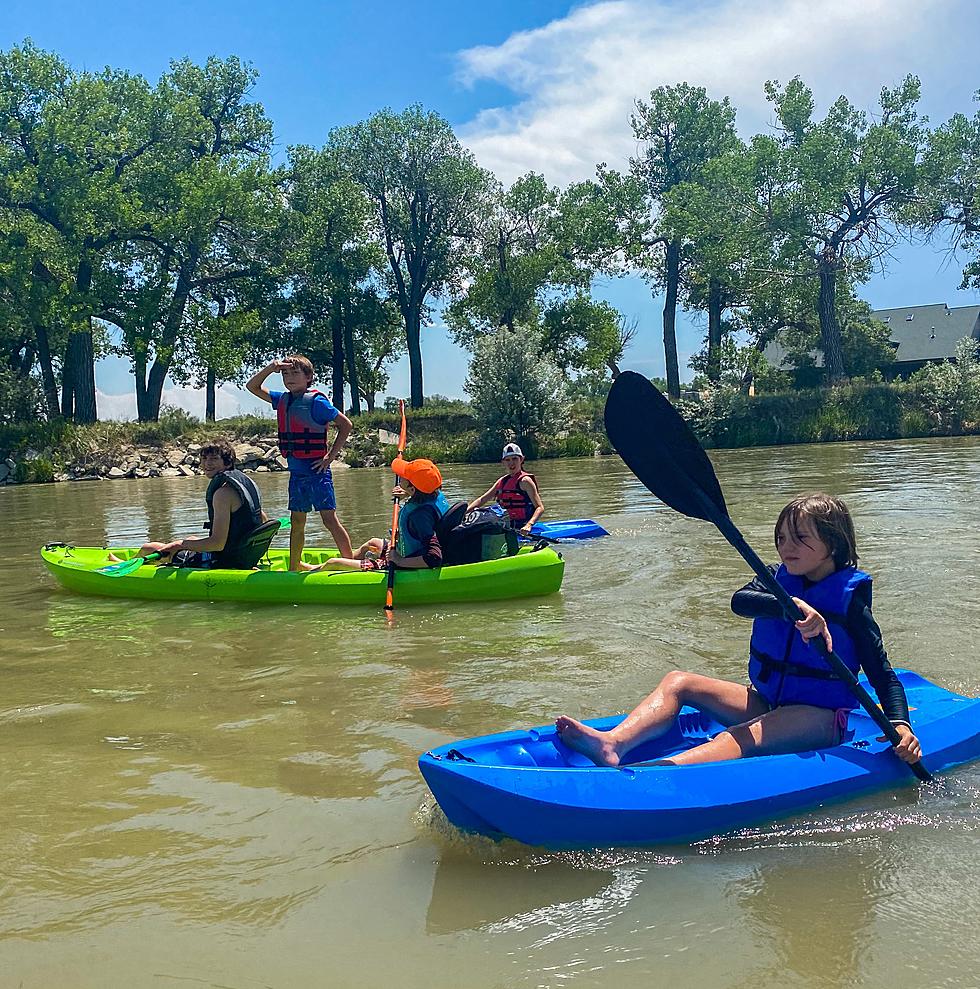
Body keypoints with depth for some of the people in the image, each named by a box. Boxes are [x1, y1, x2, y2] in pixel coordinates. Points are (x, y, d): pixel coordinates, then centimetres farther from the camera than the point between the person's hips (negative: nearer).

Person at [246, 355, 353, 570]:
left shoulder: (315, 401, -11)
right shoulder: (283, 400, 10)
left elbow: (345, 424, -10)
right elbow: (253, 387, 19)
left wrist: (331, 456, -12)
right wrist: (270, 368, 2)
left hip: (316, 470, -7)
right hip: (296, 472, 7)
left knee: (329, 519, -9)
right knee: (296, 521, 15)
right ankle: (294, 567, 25)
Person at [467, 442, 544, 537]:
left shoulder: (524, 481, -7)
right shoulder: (502, 481, 15)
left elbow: (540, 508, -15)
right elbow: (482, 500, 17)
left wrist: (529, 525, -32)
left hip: (520, 528, -8)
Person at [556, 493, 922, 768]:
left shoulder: (850, 598, -6)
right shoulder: (778, 579, 6)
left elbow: (883, 673, -6)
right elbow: (739, 601, -18)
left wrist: (899, 723, -23)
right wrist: (793, 605, -36)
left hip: (818, 716, -6)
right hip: (767, 701, 6)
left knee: (744, 738, -34)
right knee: (678, 682, -8)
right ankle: (613, 743, -33)